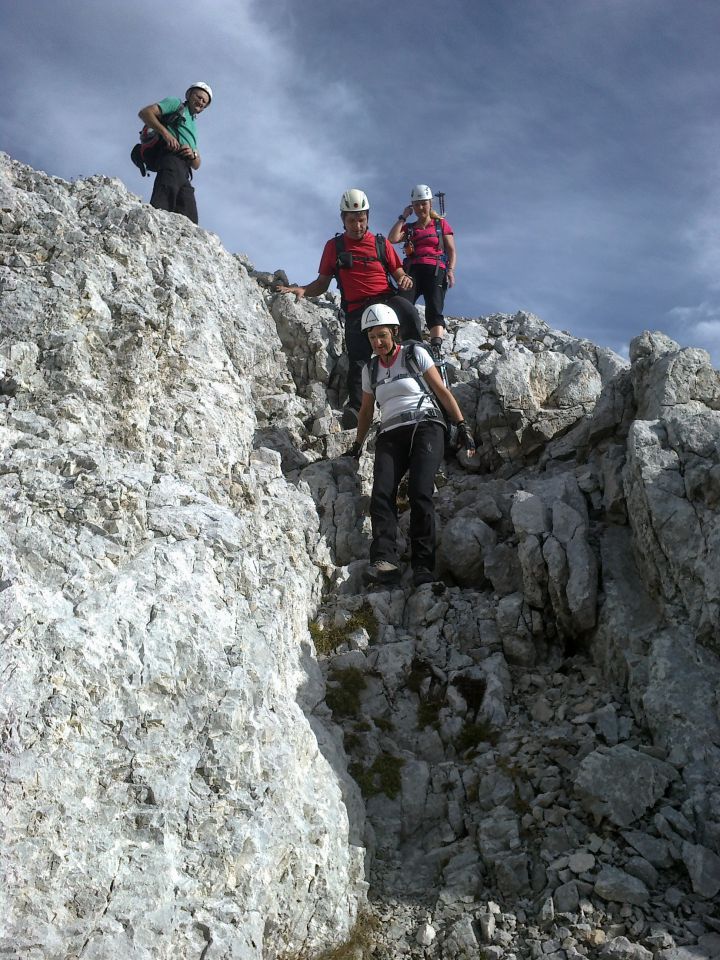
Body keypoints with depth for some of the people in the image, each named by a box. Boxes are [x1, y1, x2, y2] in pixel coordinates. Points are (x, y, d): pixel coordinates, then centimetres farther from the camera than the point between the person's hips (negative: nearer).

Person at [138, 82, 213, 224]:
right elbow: (145, 112, 6)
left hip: (184, 175, 7)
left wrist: (193, 155, 7)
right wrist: (165, 133, -9)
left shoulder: (193, 129, 41)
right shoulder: (176, 104, 22)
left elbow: (196, 165, 32)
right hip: (172, 158, -7)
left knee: (189, 221, -12)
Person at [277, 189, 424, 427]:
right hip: (356, 310, 0)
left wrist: (405, 280, -9)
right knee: (358, 359, -15)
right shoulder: (334, 246, 16)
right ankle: (355, 406, -17)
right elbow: (322, 283, 19)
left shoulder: (381, 244, 15)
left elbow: (399, 274, 16)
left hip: (385, 298, 0)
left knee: (409, 313, -34)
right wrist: (303, 290, -1)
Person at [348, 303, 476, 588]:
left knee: (419, 491, -26)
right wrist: (357, 445, 30)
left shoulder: (414, 354, 8)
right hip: (390, 435, 4)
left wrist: (463, 428, 2)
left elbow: (442, 392, 7)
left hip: (425, 427, -3)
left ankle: (423, 565, -28)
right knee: (381, 492, -23)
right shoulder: (370, 368, 19)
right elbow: (366, 410, 30)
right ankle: (384, 561, -35)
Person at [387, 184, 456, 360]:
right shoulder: (408, 228, 25)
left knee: (434, 309, -22)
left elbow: (452, 250, 13)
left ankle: (436, 349, -37)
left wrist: (450, 270, -4)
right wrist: (403, 217, 12)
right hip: (412, 271, 2)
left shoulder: (441, 224, 20)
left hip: (435, 270, -2)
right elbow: (392, 239, 6)